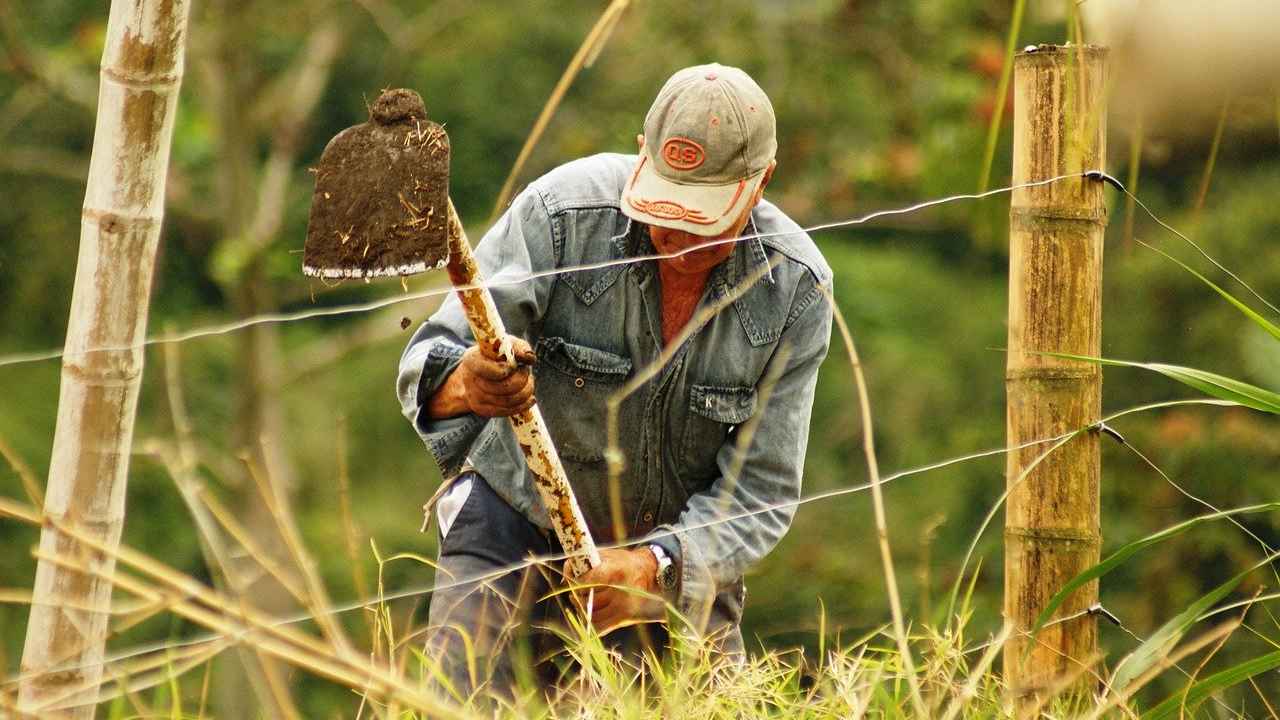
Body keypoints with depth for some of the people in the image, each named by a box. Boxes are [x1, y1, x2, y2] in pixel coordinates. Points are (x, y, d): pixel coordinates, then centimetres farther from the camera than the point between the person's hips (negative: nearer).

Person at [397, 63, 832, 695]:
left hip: (676, 553, 2)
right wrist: (464, 383, -51)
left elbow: (759, 493, -15)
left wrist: (651, 567, -34)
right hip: (517, 519, -2)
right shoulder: (560, 214, -23)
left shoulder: (795, 289, -16)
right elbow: (429, 365, -26)